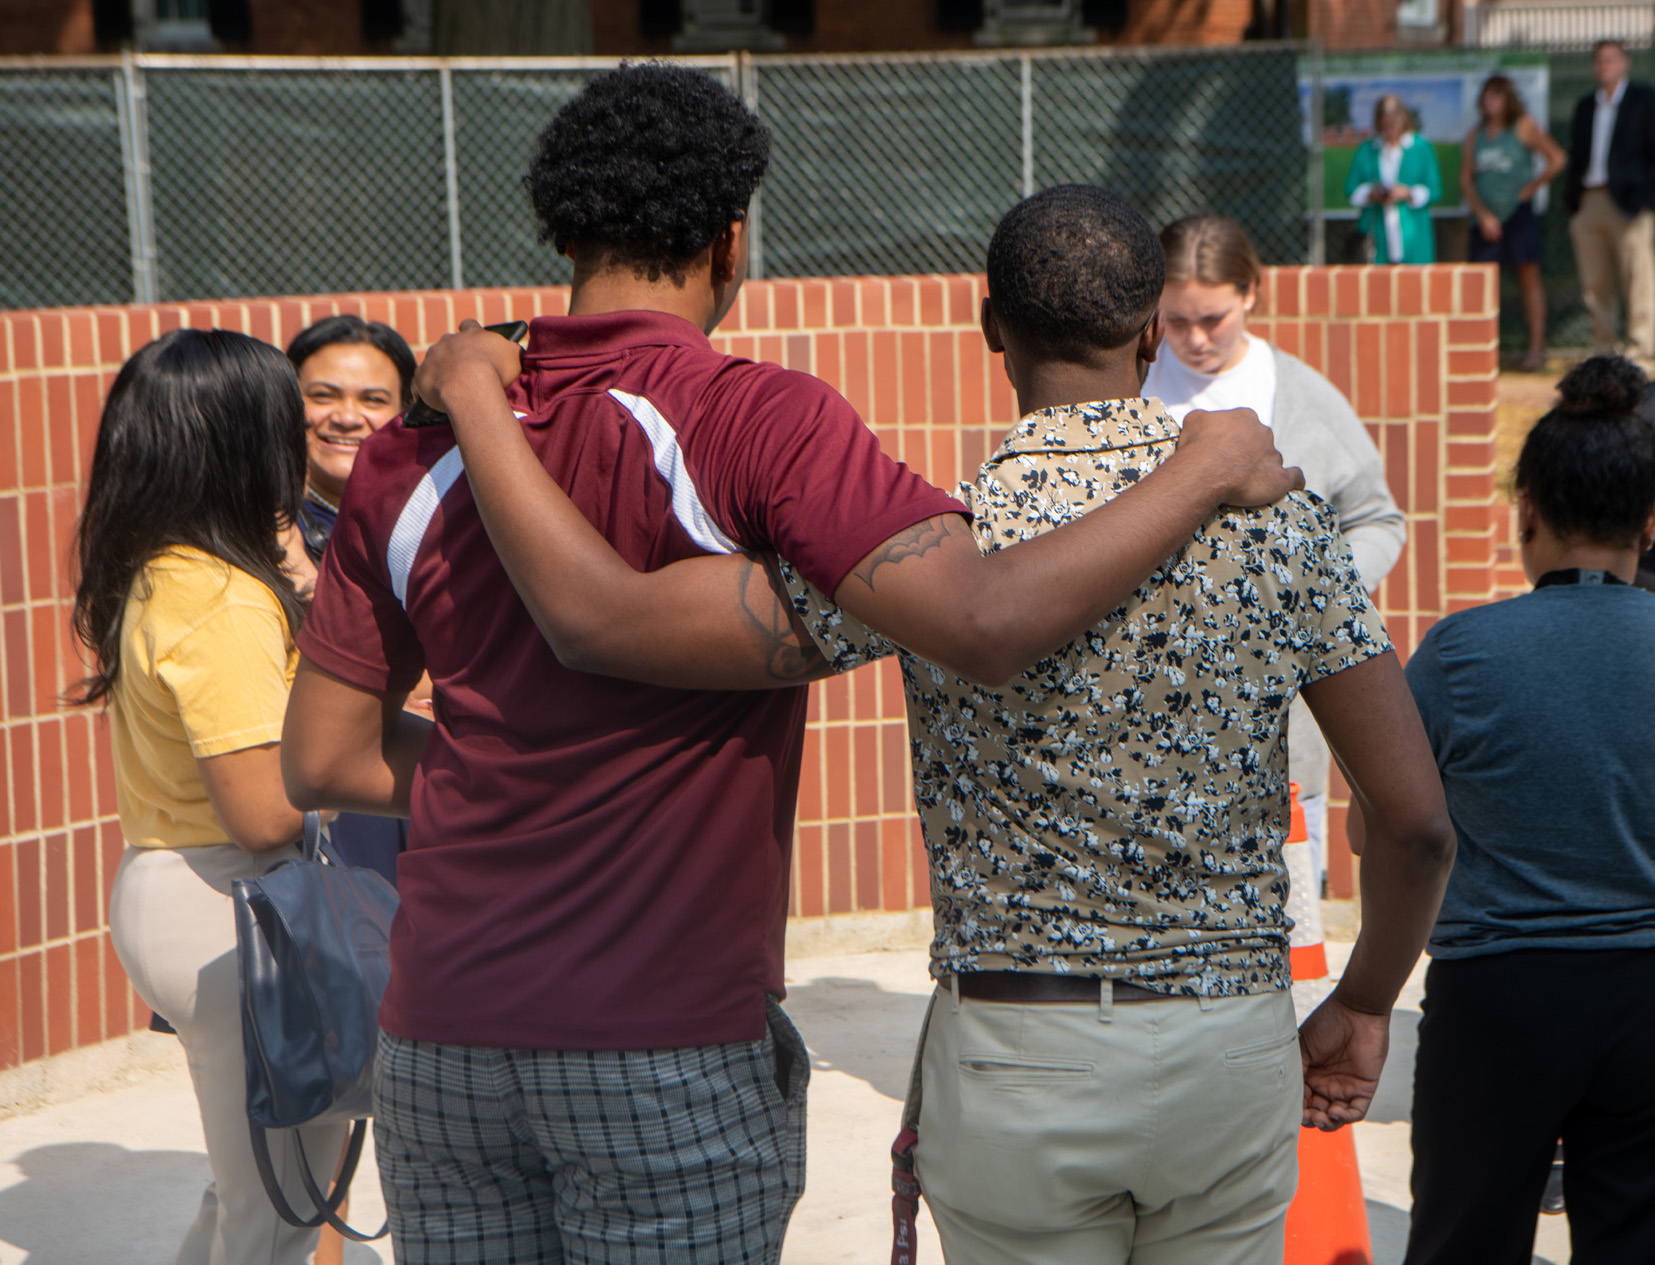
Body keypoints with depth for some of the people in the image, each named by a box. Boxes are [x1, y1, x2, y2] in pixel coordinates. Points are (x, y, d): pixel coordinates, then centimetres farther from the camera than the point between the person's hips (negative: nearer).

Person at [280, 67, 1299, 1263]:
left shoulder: (421, 448, 4)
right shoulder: (757, 421, -12)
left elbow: (322, 759, 8)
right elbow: (986, 623, -24)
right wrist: (1206, 469, -11)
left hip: (441, 1038, 5)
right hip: (669, 1048, -5)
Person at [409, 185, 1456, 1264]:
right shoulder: (1278, 520, -6)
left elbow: (604, 618, -20)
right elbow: (1418, 820, -4)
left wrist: (472, 394, -7)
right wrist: (1364, 1004, 14)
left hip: (1013, 1054, -2)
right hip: (1234, 1047, 2)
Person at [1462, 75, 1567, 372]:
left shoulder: (1524, 127, 2)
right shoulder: (1475, 136, 12)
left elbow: (1557, 159, -3)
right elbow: (1466, 179, 7)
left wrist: (1530, 188, -3)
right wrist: (1483, 214, -6)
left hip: (1518, 212, -3)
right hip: (1486, 217, 3)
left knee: (1529, 277, -2)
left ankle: (1536, 348, 0)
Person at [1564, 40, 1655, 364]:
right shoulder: (1585, 106, 18)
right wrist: (1572, 201, 9)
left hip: (1627, 203, -5)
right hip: (1588, 201, 5)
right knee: (1595, 286, 6)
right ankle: (1602, 355, 13)